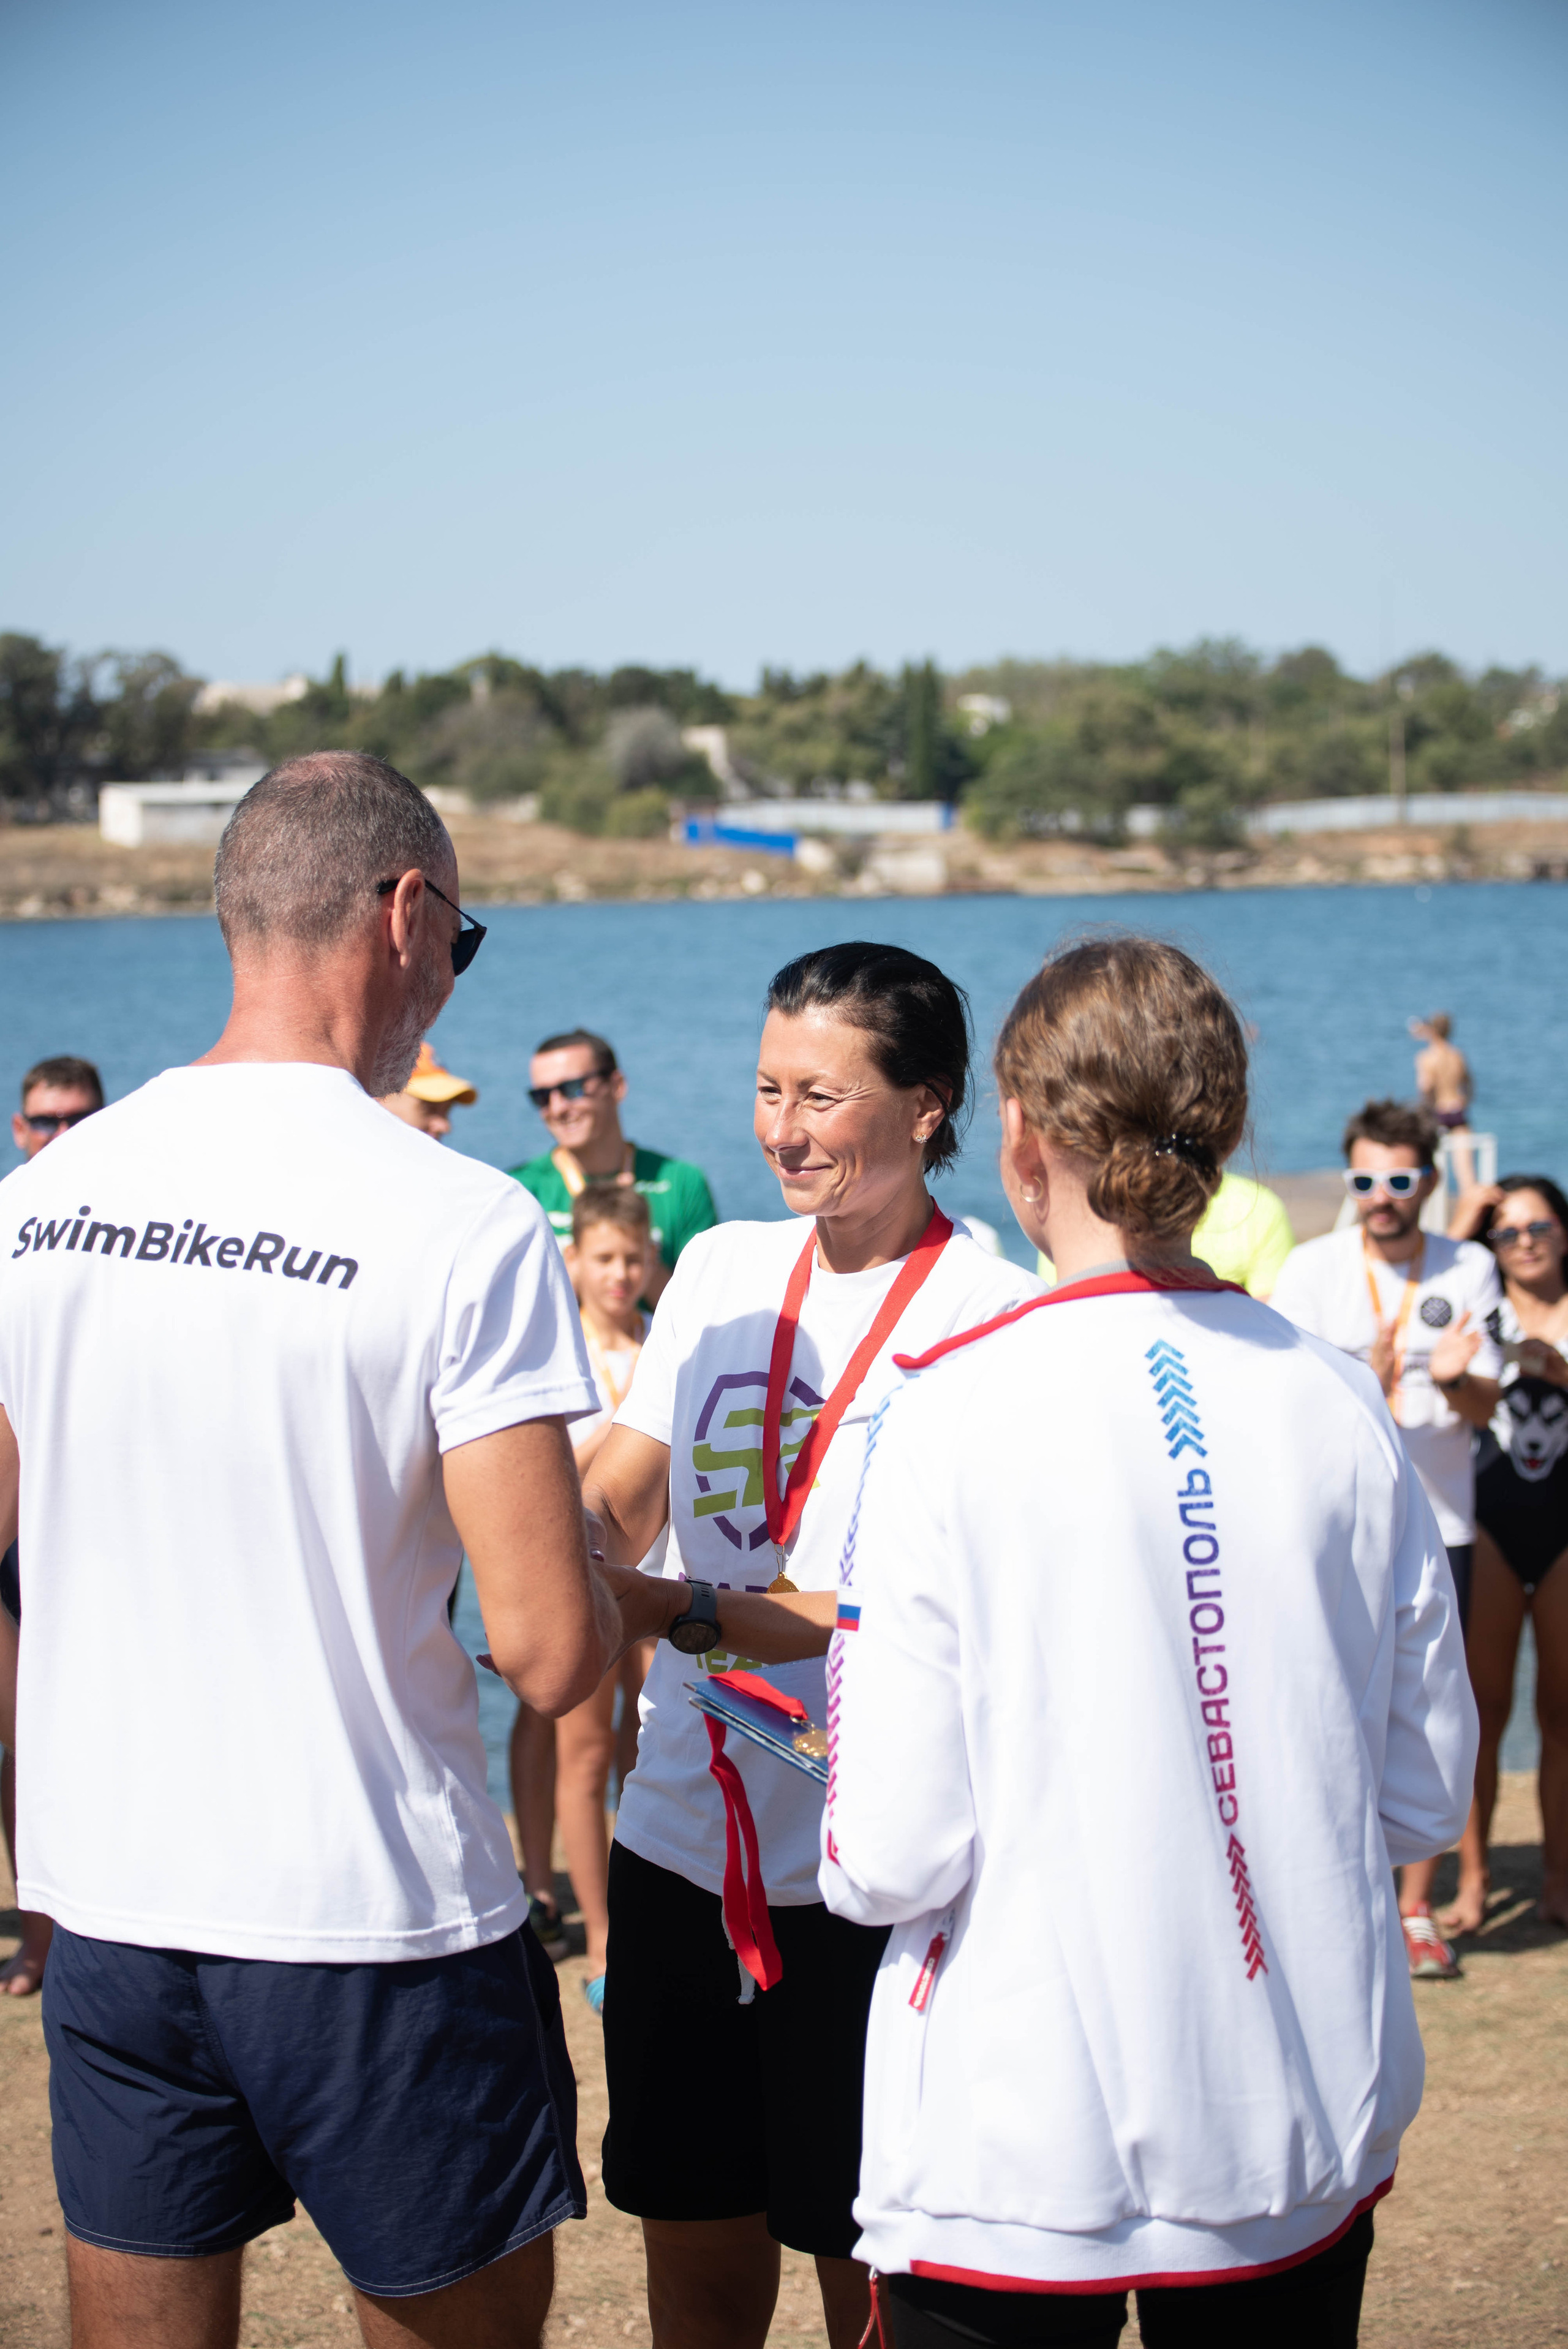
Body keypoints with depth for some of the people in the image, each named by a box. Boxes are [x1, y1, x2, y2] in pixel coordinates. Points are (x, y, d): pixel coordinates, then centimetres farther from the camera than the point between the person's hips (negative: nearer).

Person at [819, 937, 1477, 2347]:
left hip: (1023, 2144, -3)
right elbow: (1429, 1795, 4)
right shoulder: (1339, 1408, -5)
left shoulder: (955, 1415, -15)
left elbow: (890, 1859, -15)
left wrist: (860, 1865, 7)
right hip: (1308, 2139, 3)